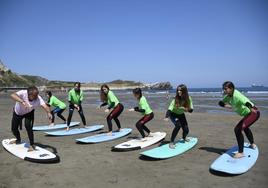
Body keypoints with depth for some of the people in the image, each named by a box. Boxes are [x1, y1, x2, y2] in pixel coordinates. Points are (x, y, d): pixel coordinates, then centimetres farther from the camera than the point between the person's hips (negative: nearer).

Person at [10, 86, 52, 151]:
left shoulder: (38, 98, -35)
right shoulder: (23, 93, -38)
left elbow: (45, 106, -48)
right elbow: (12, 95, -55)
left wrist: (48, 113, -69)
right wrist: (22, 101, -70)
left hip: (29, 113, -1)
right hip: (18, 112, 1)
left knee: (28, 125, -26)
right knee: (14, 129, 12)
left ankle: (32, 145, -9)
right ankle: (18, 140, 46)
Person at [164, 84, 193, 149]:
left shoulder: (188, 98, -19)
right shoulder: (176, 99, -29)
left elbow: (191, 109, -11)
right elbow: (170, 108, -37)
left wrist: (187, 109, -34)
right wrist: (167, 117, -54)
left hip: (181, 115, 4)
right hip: (173, 114, -4)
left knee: (186, 130, 1)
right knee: (178, 125, -31)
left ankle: (184, 137, 39)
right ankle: (172, 142, -19)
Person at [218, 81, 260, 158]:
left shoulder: (236, 95, -28)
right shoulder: (228, 96, -2)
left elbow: (245, 101, -46)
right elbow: (220, 102, 7)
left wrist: (251, 108, -64)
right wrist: (225, 105, -15)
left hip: (253, 113, -11)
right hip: (248, 114, 11)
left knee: (238, 129, -22)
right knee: (245, 127, 35)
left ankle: (241, 152, -12)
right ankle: (252, 144, 60)